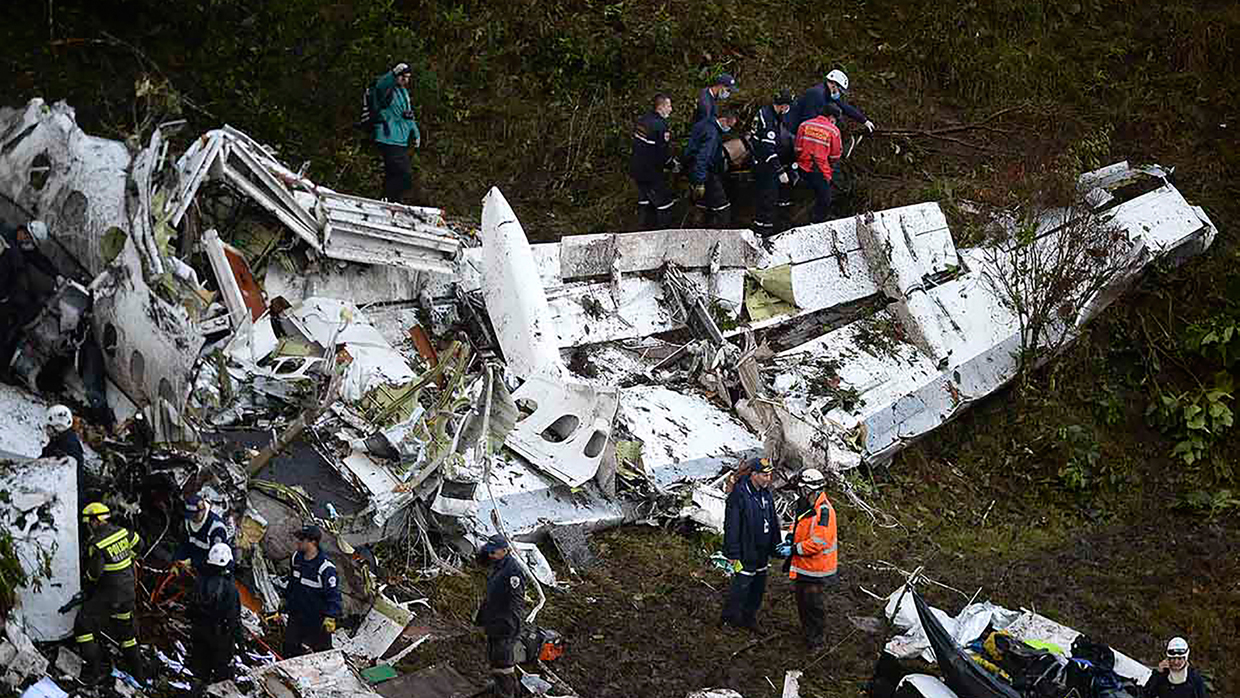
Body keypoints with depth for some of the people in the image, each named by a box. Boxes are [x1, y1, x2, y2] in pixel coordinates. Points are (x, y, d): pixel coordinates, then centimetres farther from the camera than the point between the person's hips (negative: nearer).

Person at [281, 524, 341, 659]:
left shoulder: (326, 567, -26)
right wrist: (285, 598, 25)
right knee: (290, 648, 14)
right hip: (296, 615, 7)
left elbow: (333, 593, -22)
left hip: (318, 620, -7)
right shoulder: (297, 557, -1)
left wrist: (330, 617, -28)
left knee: (321, 649, 6)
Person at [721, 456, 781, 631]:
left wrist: (774, 548, 17)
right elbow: (731, 526, -18)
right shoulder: (738, 495, -19)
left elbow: (772, 523, 17)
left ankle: (749, 617, 30)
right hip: (745, 554, -8)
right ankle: (729, 618, 15)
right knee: (741, 586, -1)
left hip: (761, 553, 8)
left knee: (758, 588, 15)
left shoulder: (766, 494, 6)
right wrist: (733, 554, -18)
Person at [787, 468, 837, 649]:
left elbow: (818, 542, -27)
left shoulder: (823, 511, -24)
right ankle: (807, 632, 36)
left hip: (816, 567, -9)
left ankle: (818, 638, 16)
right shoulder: (801, 506, 6)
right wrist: (790, 539, 4)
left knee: (813, 603, 0)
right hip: (801, 565, 9)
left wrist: (794, 549, -21)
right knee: (801, 600, 19)